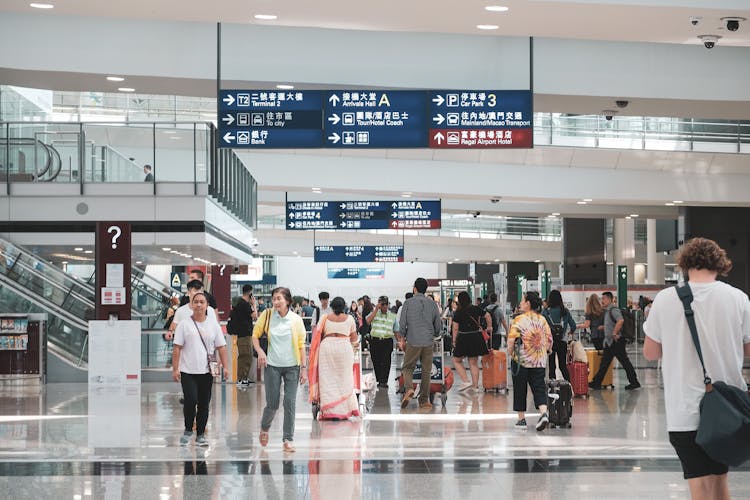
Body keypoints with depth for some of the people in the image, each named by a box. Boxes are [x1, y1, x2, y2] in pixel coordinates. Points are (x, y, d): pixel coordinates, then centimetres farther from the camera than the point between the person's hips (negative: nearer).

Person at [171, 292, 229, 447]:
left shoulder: (213, 325, 9)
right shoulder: (184, 325, 2)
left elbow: (221, 347, 8)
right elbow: (177, 348, -1)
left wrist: (225, 367, -1)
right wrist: (175, 369, -8)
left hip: (206, 371, 3)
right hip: (188, 371, -3)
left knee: (204, 404, 5)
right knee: (191, 401, -15)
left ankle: (201, 435, 15)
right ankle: (188, 430, 7)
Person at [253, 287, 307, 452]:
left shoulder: (296, 320, -3)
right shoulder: (267, 315, -3)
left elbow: (301, 345, 0)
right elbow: (255, 334, 7)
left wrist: (303, 368, -3)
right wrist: (260, 352, -9)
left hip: (292, 366, 0)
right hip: (273, 365, 0)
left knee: (290, 403, -4)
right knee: (272, 404, 2)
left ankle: (288, 439, 5)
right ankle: (264, 428, 33)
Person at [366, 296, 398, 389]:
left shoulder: (392, 316, 11)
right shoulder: (374, 313, 7)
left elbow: (396, 330, 16)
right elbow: (368, 321, -14)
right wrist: (376, 309, -13)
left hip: (387, 341, -1)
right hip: (375, 341, 1)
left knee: (386, 362, -11)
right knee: (376, 362, 5)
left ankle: (384, 381, -11)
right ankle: (379, 380, 16)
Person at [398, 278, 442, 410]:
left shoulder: (408, 303, -3)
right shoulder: (433, 304, 4)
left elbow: (402, 324, -2)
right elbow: (438, 326, 9)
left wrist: (402, 339, 10)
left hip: (413, 342, -2)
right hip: (428, 343, 2)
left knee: (407, 367, 9)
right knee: (426, 371, 8)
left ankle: (408, 389, -18)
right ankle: (424, 400, 8)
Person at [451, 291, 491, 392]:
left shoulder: (458, 313, -9)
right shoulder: (476, 309, 2)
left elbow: (455, 329, -9)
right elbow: (488, 316, 10)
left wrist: (454, 341, 0)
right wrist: (489, 327, 24)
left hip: (464, 338, -4)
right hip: (476, 337, 4)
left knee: (456, 360, 11)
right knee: (474, 363, 12)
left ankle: (466, 382, -2)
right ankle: (475, 386, 14)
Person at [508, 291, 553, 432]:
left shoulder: (519, 320, -10)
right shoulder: (542, 320, 6)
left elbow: (511, 339, -14)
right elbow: (549, 339, 7)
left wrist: (510, 352, 2)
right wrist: (547, 351, 23)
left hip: (521, 360, -4)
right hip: (539, 361, 4)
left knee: (520, 389, 7)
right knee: (539, 388, 3)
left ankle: (522, 419, 10)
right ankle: (544, 412, -19)